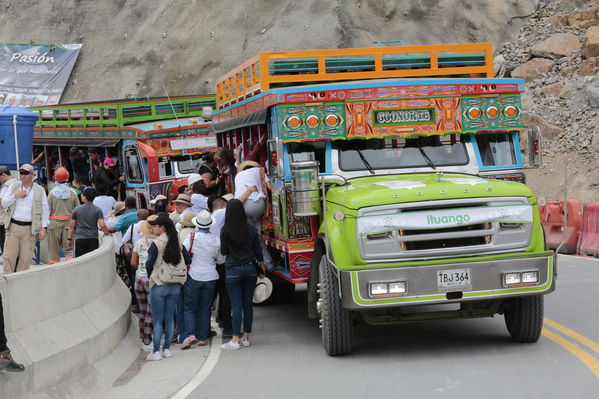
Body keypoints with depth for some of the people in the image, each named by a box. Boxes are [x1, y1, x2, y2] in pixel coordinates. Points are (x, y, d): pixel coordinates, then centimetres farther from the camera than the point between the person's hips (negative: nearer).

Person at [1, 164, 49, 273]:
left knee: (25, 258, -2)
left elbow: (45, 210, 5)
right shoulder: (14, 186, 11)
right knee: (9, 256, -4)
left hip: (30, 229, -1)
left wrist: (44, 228, -4)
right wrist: (15, 196, -6)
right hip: (13, 226, 1)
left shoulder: (40, 190, 5)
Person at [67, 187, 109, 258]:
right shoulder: (98, 210, -3)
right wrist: (106, 232, 8)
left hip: (79, 239, 0)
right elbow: (102, 225, -11)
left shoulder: (77, 209, 1)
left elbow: (71, 226, 4)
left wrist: (69, 239, 13)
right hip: (93, 239, 0)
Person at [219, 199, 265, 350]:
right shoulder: (252, 229, -1)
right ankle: (245, 337, 17)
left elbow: (223, 251, -1)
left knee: (236, 305, -3)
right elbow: (258, 252, 3)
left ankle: (235, 340, -6)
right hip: (250, 269, 3)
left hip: (233, 270, -3)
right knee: (248, 304, 10)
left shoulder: (225, 230, -9)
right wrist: (262, 271, 14)